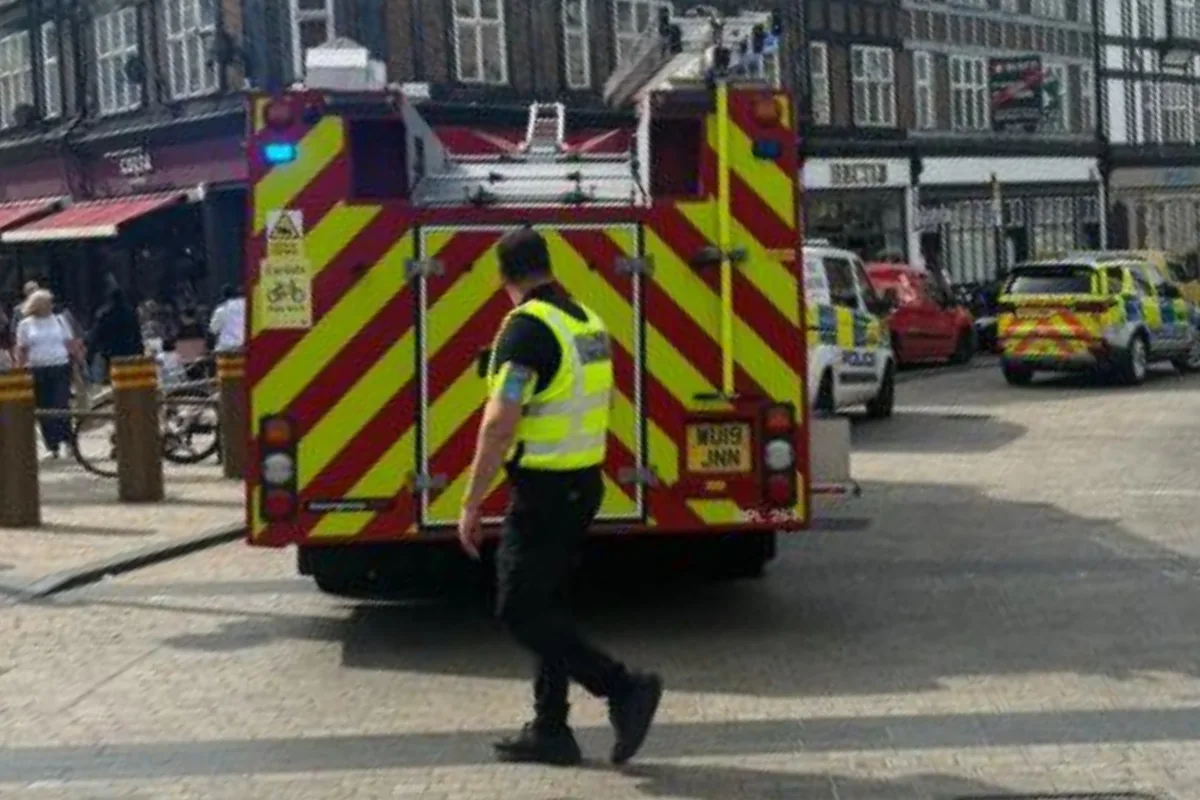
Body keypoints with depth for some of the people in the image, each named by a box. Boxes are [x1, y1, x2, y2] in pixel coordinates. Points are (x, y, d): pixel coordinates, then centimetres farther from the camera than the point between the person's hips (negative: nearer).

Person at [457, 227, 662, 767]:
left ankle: (623, 688, -9)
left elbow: (500, 423, -23)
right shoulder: (587, 321, 10)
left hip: (543, 491, -9)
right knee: (546, 606, 16)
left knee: (520, 612, -2)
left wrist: (472, 503, -19)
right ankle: (550, 730, 19)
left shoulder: (527, 327, -18)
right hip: (585, 485, 9)